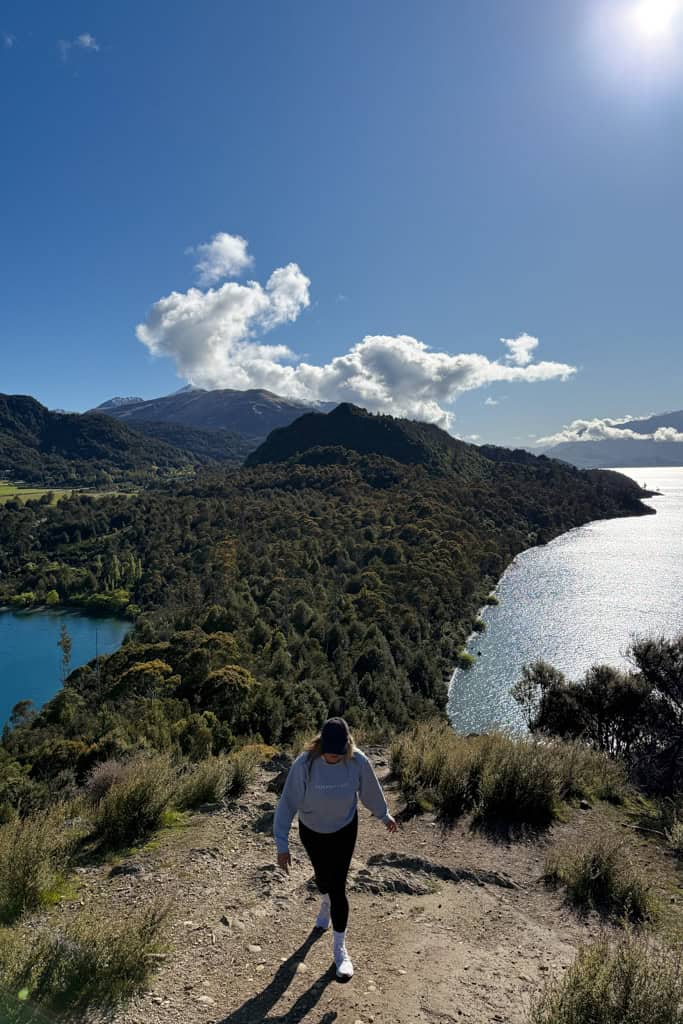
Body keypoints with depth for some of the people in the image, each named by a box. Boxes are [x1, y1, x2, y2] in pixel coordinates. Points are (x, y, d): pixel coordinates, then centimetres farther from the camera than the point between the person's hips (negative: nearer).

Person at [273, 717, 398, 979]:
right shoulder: (305, 764, -33)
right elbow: (288, 803, -23)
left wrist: (384, 815, 10)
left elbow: (370, 790, -6)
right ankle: (326, 903, 60)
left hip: (344, 831, 0)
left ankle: (339, 948, 23)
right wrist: (282, 844, -21)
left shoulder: (358, 761, -27)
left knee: (338, 886, 0)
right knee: (322, 874, 24)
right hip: (312, 831, 1)